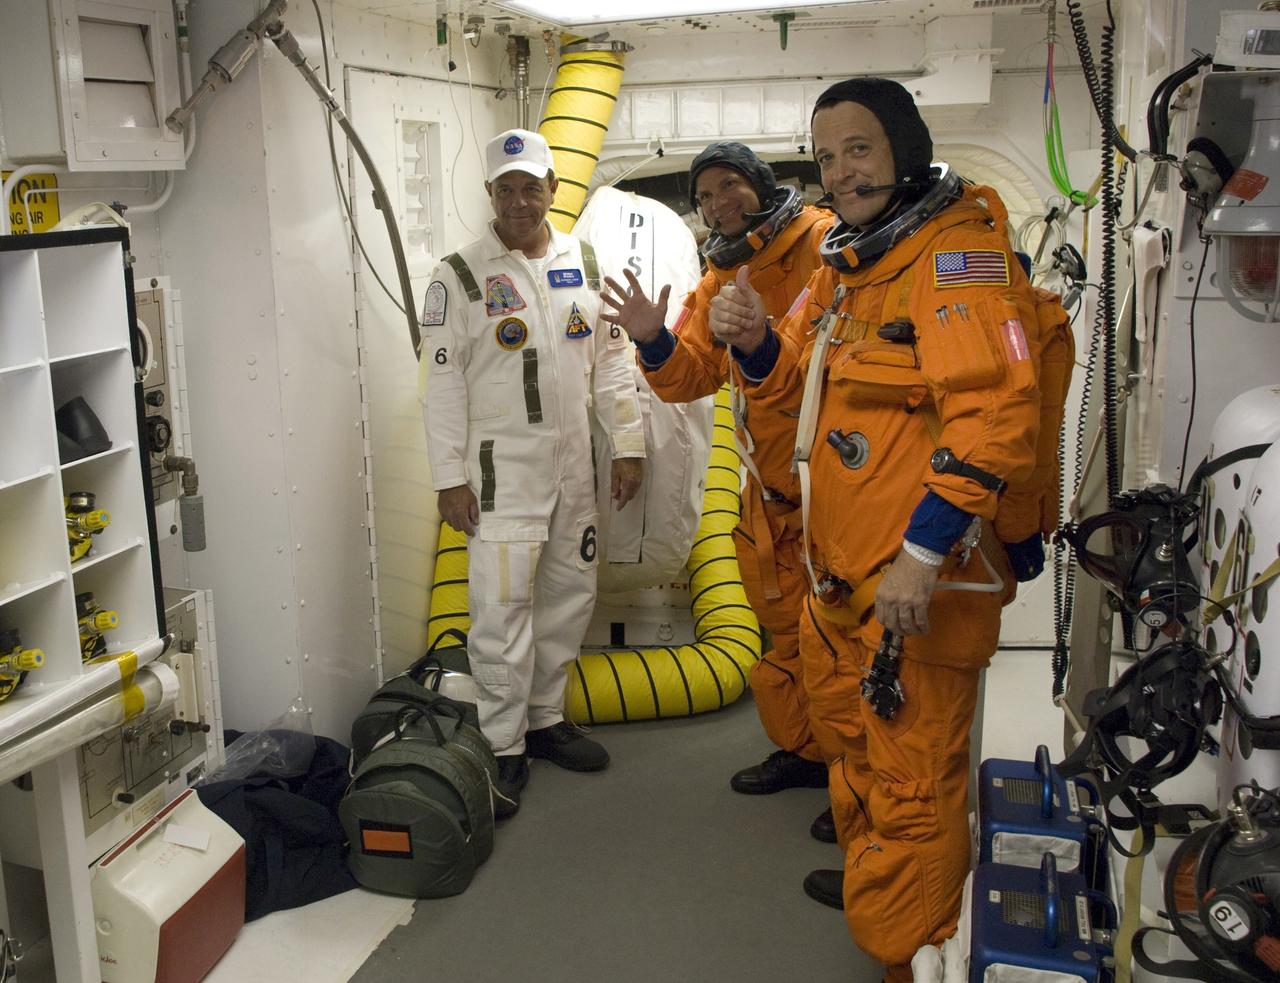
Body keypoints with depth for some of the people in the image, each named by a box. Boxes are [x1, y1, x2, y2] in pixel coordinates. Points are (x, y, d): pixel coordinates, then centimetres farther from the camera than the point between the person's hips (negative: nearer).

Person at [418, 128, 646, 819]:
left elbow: (611, 362, 11)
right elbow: (443, 382, -7)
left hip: (573, 465, 5)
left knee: (570, 594, 12)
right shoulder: (460, 276, -5)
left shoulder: (584, 265, 9)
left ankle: (545, 717, 29)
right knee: (502, 606, -6)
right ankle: (503, 749, 7)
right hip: (500, 469, -5)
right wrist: (449, 478, -10)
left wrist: (627, 446, 7)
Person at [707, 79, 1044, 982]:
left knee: (912, 781, -2)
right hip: (842, 571, 10)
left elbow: (995, 416, -26)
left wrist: (922, 552, -28)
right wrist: (756, 343, 0)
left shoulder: (958, 250, -16)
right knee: (856, 732, 27)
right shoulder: (846, 265, 15)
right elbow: (800, 390, 21)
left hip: (923, 579, -10)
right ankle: (868, 872, 50)